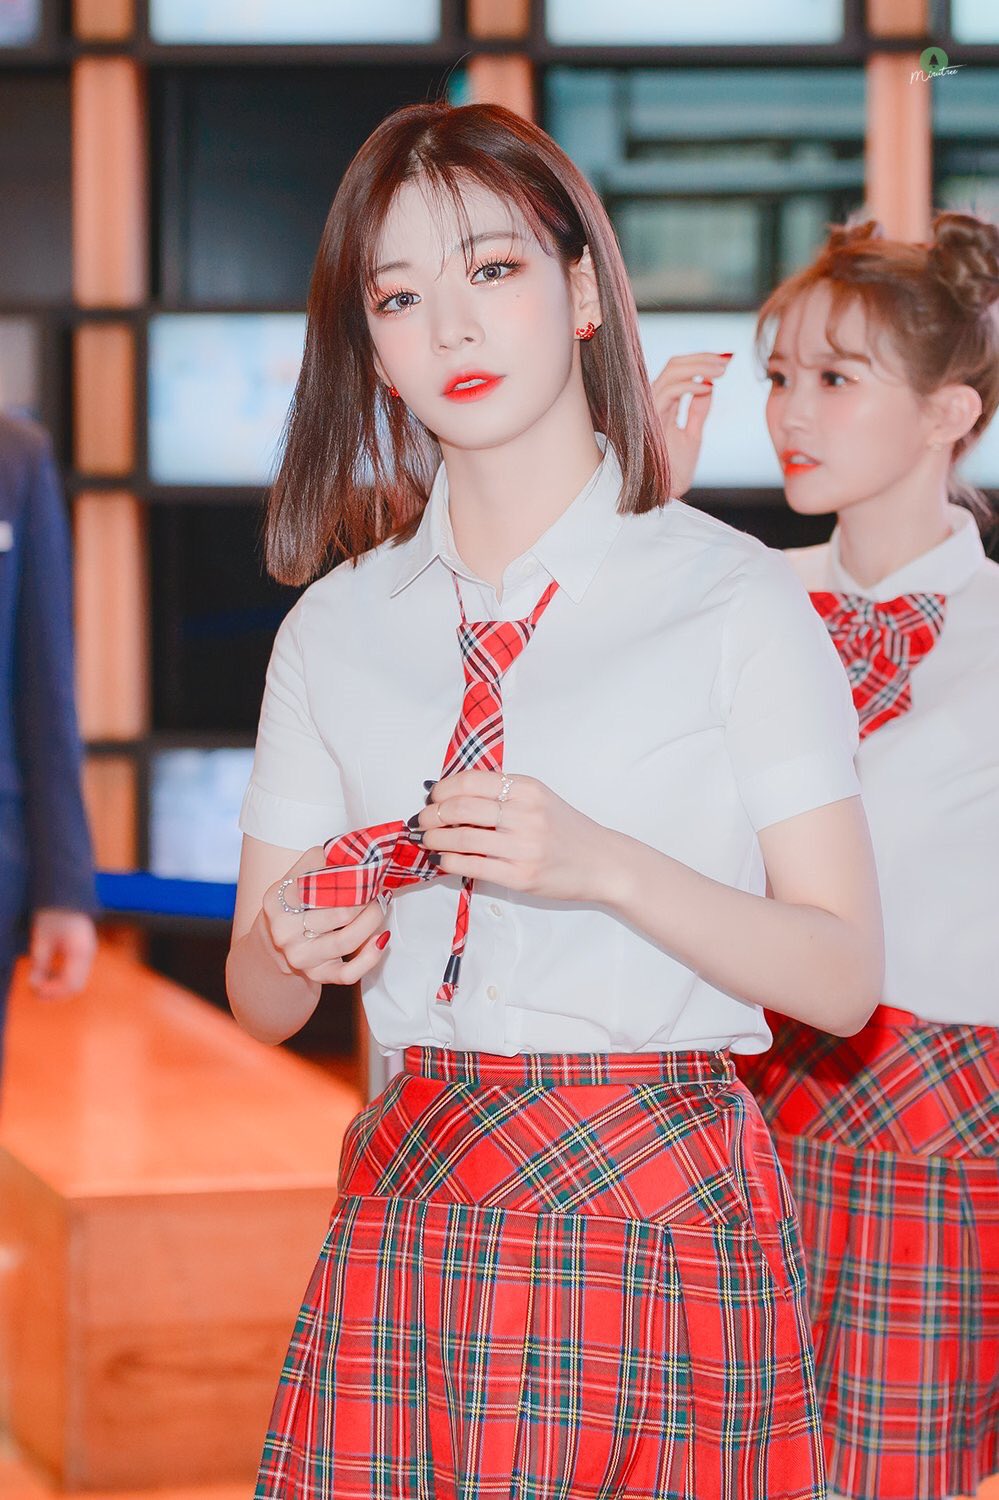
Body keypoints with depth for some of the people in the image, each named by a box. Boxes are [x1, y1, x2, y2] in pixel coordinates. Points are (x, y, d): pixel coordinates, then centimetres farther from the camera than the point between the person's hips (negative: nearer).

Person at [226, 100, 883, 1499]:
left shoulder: (731, 596, -3)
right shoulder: (337, 626, 9)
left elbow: (842, 976, -7)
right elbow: (260, 1004, 12)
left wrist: (608, 867, -21)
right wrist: (296, 949, -10)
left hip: (657, 1209, -3)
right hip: (409, 1213, 3)